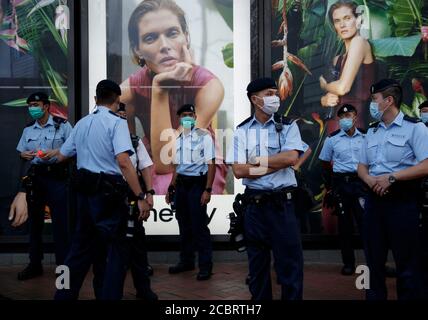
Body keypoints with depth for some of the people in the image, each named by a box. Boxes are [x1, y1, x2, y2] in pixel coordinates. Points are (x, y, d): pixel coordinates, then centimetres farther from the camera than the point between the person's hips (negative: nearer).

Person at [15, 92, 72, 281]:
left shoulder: (62, 126, -3)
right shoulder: (28, 129, 13)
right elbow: (20, 151, 18)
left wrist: (56, 153, -19)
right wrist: (24, 155, -5)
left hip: (56, 177, -5)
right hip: (35, 177, 5)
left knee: (60, 222, -5)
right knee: (35, 221, 10)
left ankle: (63, 265, 4)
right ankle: (35, 265, 20)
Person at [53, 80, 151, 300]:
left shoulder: (82, 123, 10)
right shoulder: (117, 122, -10)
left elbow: (61, 156, 17)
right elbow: (123, 162, -22)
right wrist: (140, 197, -23)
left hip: (84, 189, 7)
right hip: (108, 191, -7)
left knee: (82, 245, 17)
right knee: (117, 248, 5)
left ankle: (64, 295, 23)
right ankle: (110, 295, 7)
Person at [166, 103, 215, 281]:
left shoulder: (204, 136, -8)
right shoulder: (179, 139, 11)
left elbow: (211, 165, -10)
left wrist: (208, 190, -17)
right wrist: (171, 188, 15)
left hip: (197, 183, -6)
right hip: (181, 184, 7)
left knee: (199, 226, -5)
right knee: (184, 225, 14)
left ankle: (205, 266, 5)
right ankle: (186, 261, 27)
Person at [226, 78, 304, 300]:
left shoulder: (288, 126, 2)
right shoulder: (242, 131, 3)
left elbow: (291, 157, -15)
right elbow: (238, 171, -7)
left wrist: (256, 161, -8)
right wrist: (276, 163, -8)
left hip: (282, 203, -1)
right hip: (254, 204, 1)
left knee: (289, 262, 2)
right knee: (257, 263, 13)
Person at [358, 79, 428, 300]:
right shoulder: (371, 131, 14)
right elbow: (362, 166, 17)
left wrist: (391, 177, -19)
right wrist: (370, 180, -6)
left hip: (403, 200, -6)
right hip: (374, 199, 6)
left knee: (407, 263, 1)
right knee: (373, 259, 12)